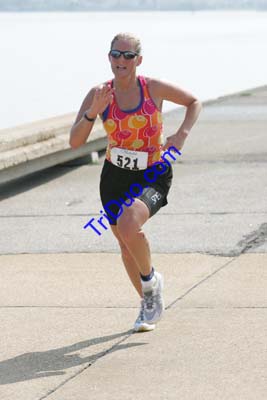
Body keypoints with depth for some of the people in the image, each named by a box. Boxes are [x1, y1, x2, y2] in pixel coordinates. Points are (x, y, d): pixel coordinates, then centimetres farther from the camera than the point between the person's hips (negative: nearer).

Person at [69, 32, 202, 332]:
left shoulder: (153, 88, -11)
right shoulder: (99, 94, -8)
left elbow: (194, 102, 6)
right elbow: (75, 142, -14)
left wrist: (182, 134, -10)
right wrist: (92, 112, -29)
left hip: (153, 175, -4)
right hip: (115, 176, 4)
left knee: (128, 225, -30)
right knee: (127, 247, 14)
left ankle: (151, 280, -1)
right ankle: (149, 303, 39)